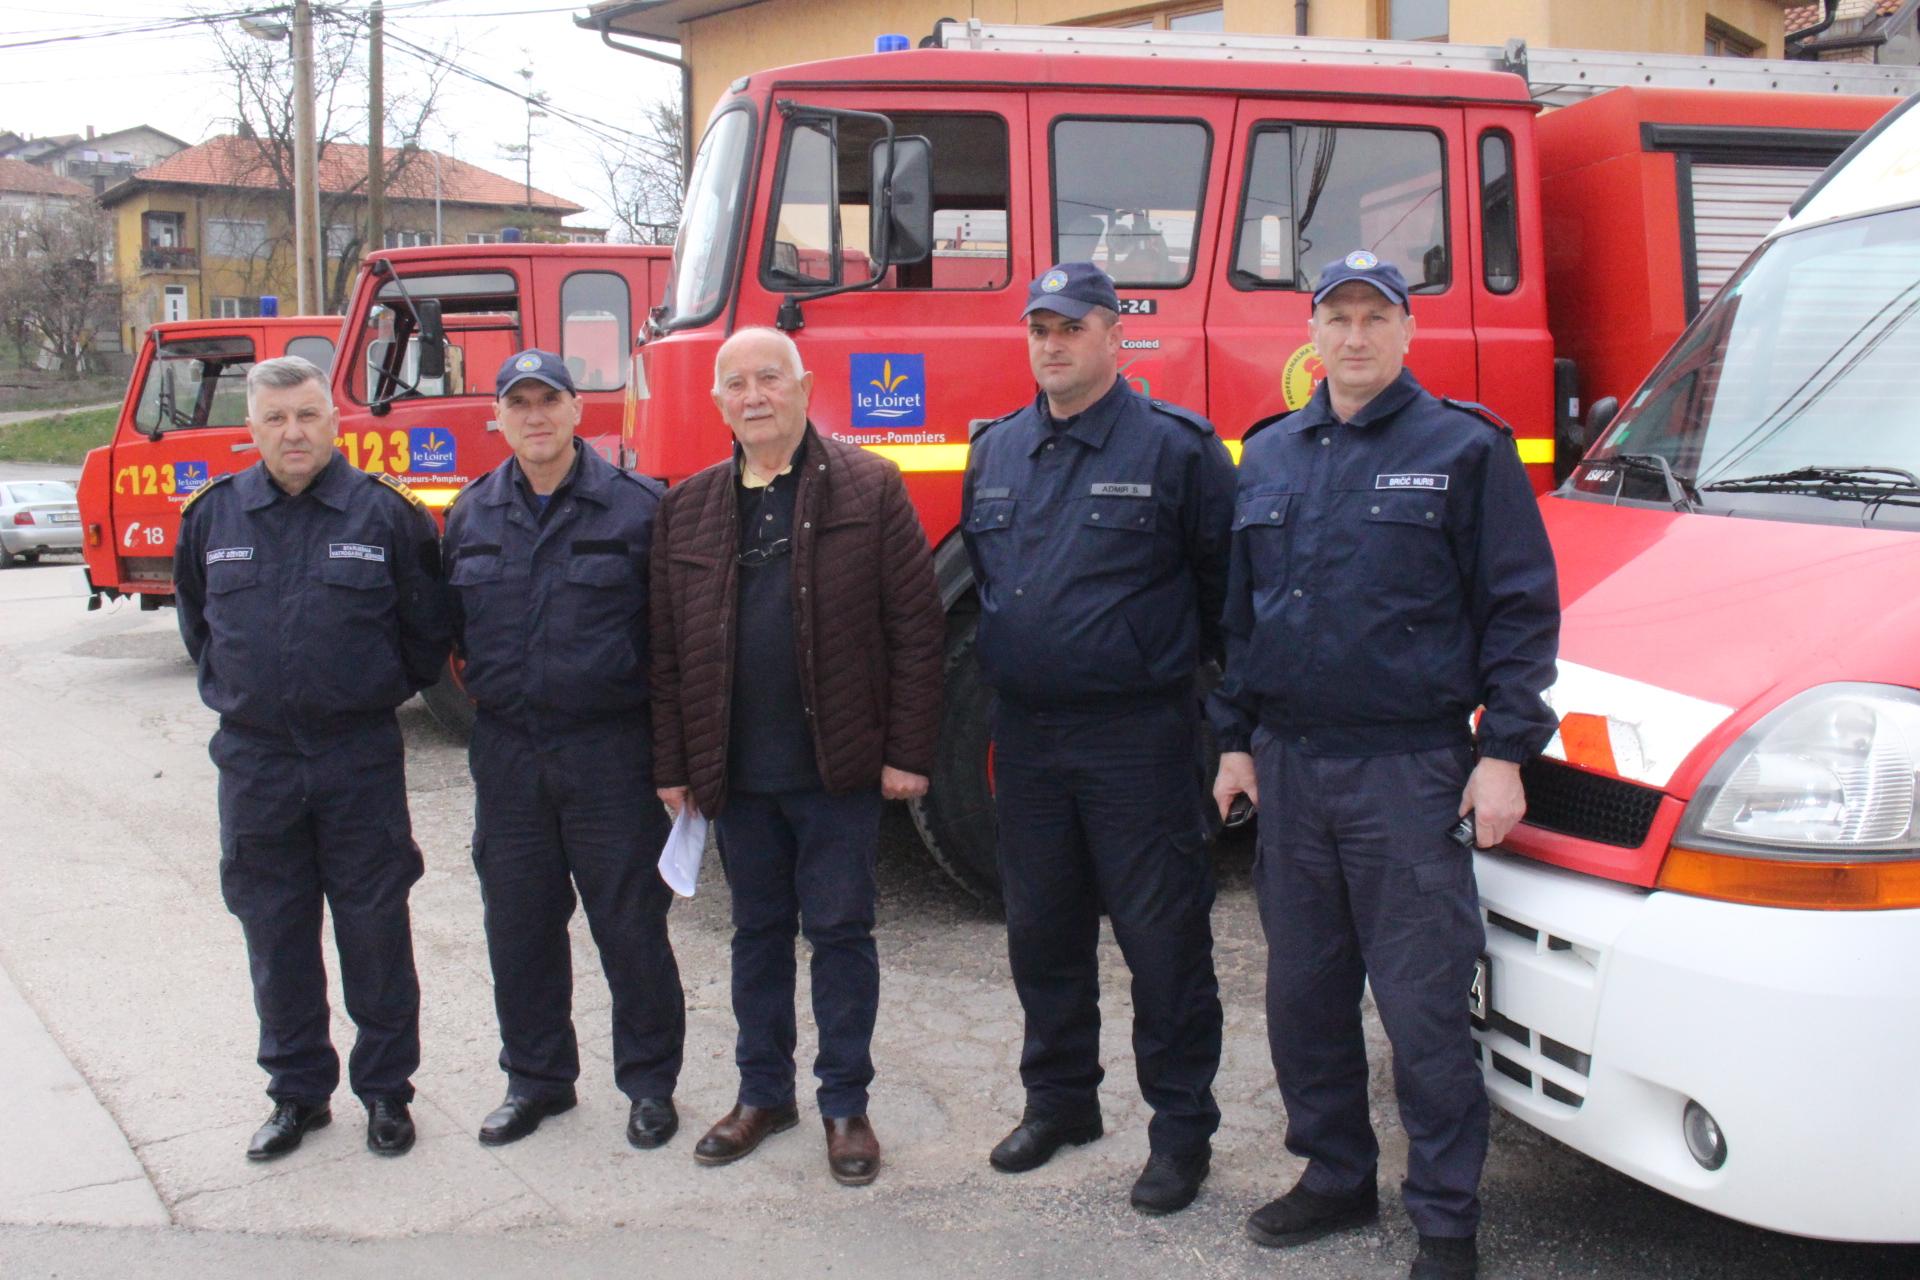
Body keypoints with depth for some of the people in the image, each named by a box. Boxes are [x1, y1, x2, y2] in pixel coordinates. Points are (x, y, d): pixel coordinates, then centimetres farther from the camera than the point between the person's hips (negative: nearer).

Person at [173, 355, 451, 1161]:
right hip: (254, 757, 3)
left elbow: (428, 627, 4)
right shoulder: (214, 516, 4)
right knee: (273, 933, 10)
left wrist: (384, 691, 5)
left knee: (374, 927, 5)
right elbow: (195, 618, 21)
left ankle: (386, 1089, 19)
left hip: (360, 758, -3)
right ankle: (298, 1091, 24)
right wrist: (230, 689, 15)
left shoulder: (385, 513, -5)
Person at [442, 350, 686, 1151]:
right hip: (506, 754, 4)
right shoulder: (470, 516, 9)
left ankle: (650, 1082, 19)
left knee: (631, 922, 3)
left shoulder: (637, 507, -5)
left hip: (611, 753, -4)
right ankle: (536, 1078, 28)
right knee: (518, 925, 12)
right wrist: (483, 687, 11)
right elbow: (450, 626, 21)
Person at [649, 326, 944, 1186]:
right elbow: (667, 649, 8)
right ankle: (762, 1092, 28)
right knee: (758, 932, 14)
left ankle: (846, 1103, 19)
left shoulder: (870, 490, -3)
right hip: (736, 769, 4)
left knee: (840, 931, 5)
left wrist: (907, 752, -9)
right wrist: (672, 765, 4)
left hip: (839, 763, -3)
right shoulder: (688, 509, 8)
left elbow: (916, 628, -5)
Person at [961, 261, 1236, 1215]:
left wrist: (1168, 664, -2)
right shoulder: (995, 452, 11)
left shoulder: (1176, 446, -6)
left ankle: (1182, 1127, 13)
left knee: (1162, 940, 0)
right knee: (1040, 932, 15)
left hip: (1138, 736, -6)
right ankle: (1058, 1099, 32)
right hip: (1025, 735, 6)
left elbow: (1226, 588, -4)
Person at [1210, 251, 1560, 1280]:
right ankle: (1335, 1177, 29)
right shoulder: (1269, 458, 14)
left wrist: (1504, 750, -9)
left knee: (1422, 1010, -2)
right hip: (1289, 766, 5)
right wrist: (1236, 739, 13)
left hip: (1410, 770, -5)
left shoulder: (1464, 449, -1)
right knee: (1302, 998, 13)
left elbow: (1521, 607, -3)